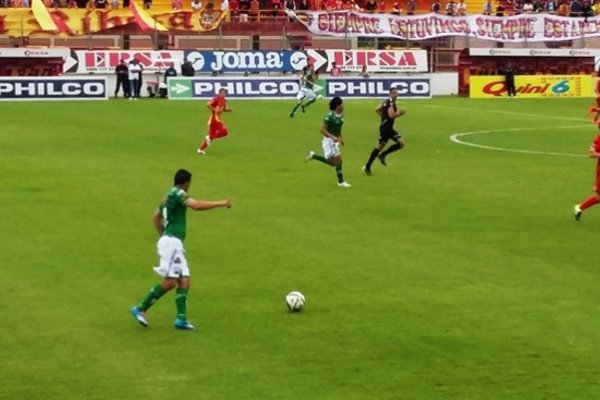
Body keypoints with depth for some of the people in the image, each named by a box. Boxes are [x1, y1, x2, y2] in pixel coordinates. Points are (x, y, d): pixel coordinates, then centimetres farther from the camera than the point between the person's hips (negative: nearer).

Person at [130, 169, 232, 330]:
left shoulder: (168, 196, 20)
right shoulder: (177, 193, -8)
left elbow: (156, 217, 32)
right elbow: (196, 205, -23)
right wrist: (220, 203, -18)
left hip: (175, 244, 10)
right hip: (171, 242, -10)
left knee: (184, 281, 2)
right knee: (170, 281, -14)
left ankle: (181, 318, -6)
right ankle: (140, 309, -10)